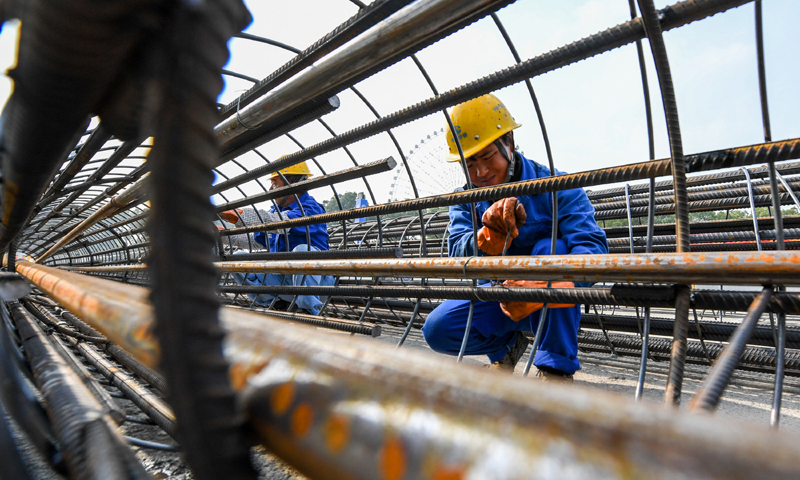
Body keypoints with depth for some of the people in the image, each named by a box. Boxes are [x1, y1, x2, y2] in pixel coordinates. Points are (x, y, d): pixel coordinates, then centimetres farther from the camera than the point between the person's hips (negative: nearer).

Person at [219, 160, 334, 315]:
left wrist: (236, 215, -34)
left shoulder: (311, 208, -14)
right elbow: (251, 239, 17)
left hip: (315, 281, -7)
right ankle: (279, 305, -3)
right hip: (282, 279, 8)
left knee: (302, 250, -37)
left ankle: (310, 311, -23)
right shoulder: (276, 210, 13)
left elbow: (278, 222, -31)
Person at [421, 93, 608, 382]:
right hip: (499, 296, 3)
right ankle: (507, 345, 11)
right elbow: (458, 253, -20)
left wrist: (542, 288, -50)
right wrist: (492, 232, -44)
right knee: (437, 329, -18)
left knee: (550, 248, -33)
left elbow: (592, 247, -30)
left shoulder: (556, 187, -15)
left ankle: (556, 369, -25)